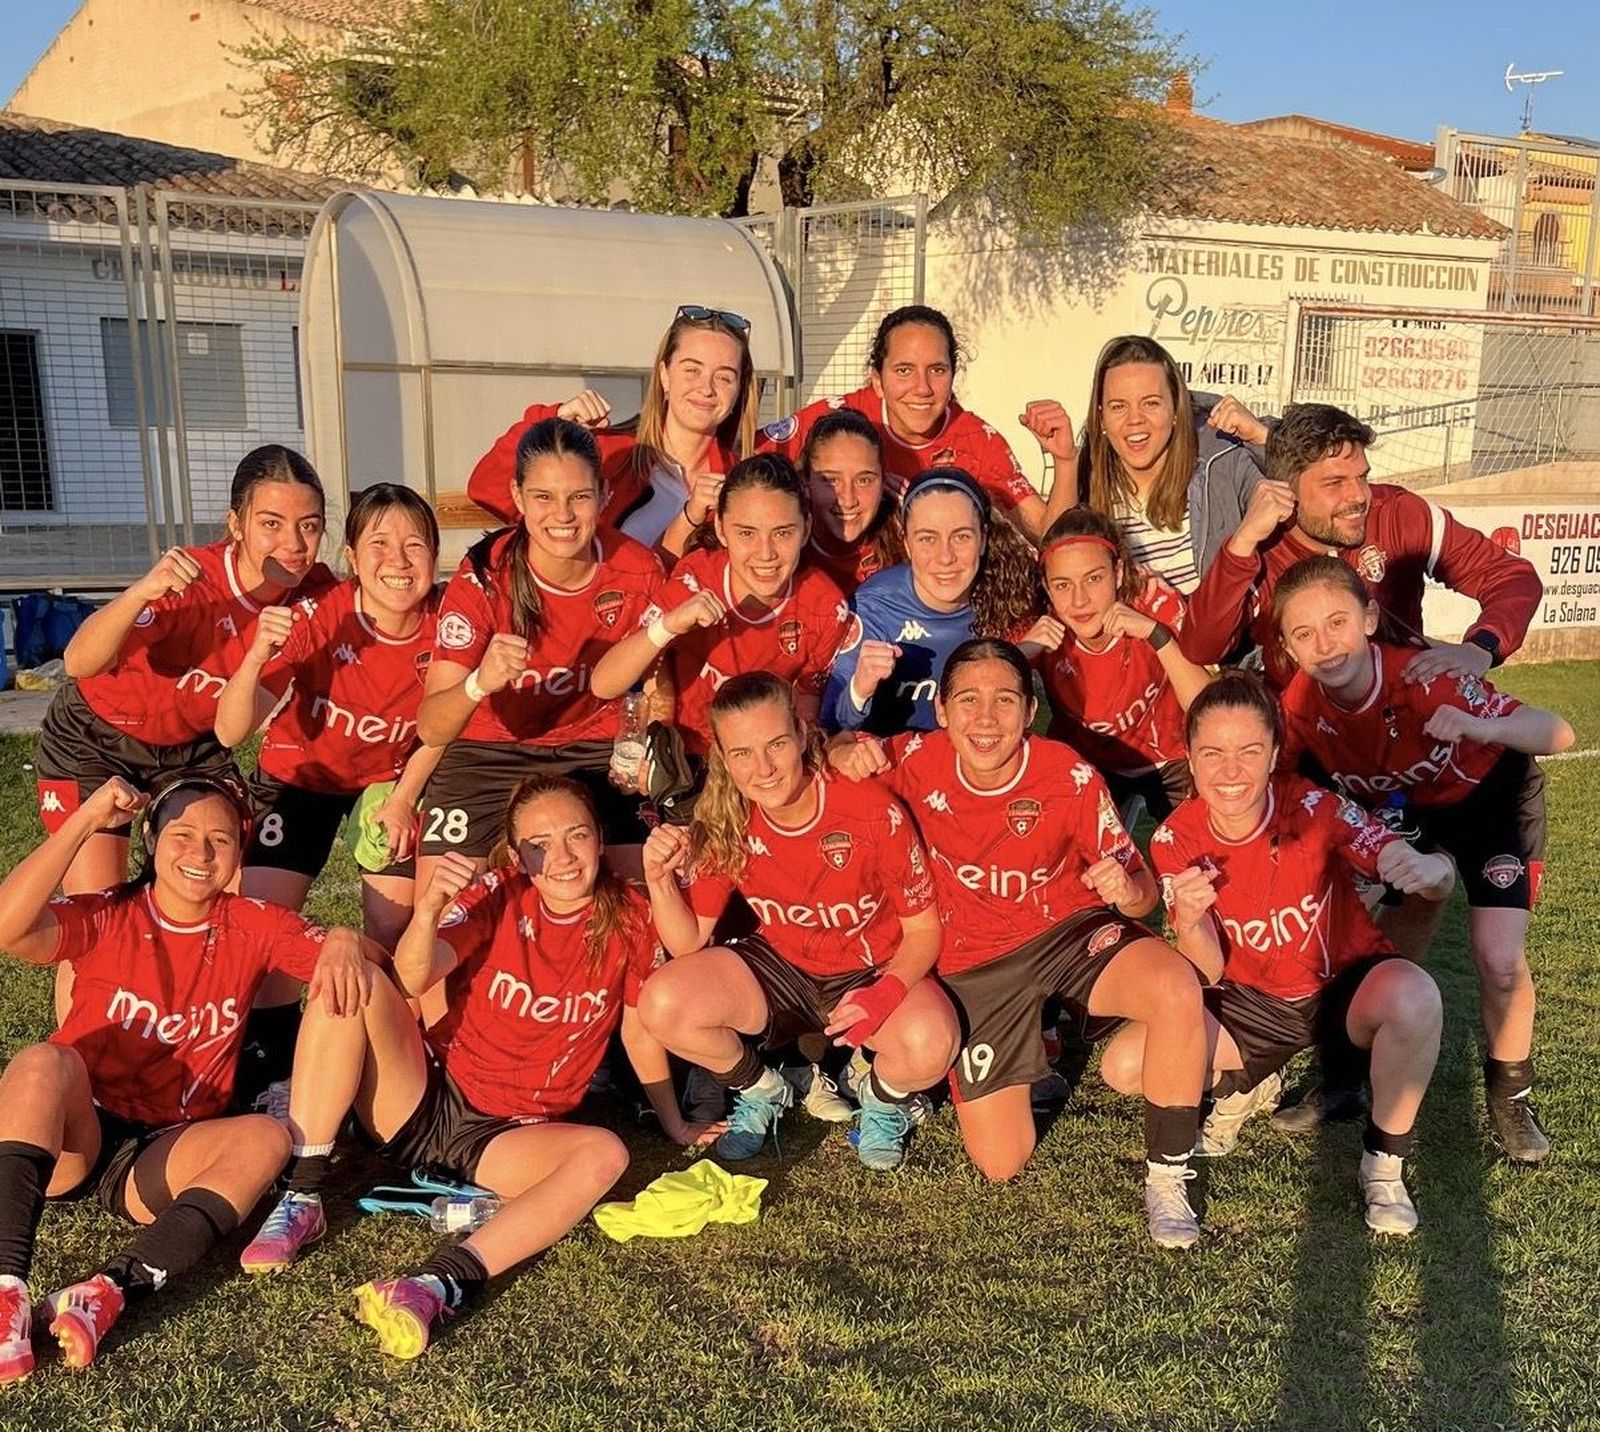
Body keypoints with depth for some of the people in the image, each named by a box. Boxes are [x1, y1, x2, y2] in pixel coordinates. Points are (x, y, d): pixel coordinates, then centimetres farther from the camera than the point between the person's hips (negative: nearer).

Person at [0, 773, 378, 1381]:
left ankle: (110, 1289, -41)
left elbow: (368, 960, -7)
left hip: (160, 1163, 2)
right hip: (69, 1138, -1)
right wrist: (84, 822, -24)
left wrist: (343, 941, -31)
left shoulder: (251, 927, 2)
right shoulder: (108, 917, -4)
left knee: (266, 1137, -26)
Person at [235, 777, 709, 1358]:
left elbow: (640, 1032, 8)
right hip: (421, 1104, 0)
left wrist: (675, 1126, 15)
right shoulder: (496, 897, -7)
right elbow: (414, 979, -22)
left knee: (605, 1154, -32)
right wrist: (428, 910, -42)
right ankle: (302, 1197, -21)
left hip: (510, 1138, 0)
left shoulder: (628, 919, -4)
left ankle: (440, 1282, -46)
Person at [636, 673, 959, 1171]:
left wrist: (885, 994, -31)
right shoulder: (723, 826, -14)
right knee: (662, 1004, -23)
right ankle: (762, 1091, 9)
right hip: (779, 970, 3)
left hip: (874, 973, -3)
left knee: (931, 1045, -36)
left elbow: (923, 929, -12)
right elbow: (688, 943, -7)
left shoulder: (876, 813, -24)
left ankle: (881, 1099, 4)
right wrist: (659, 881, -26)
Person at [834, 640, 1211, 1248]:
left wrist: (1128, 890, -37)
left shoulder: (1070, 776, -19)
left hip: (1070, 930, -1)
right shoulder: (915, 763, -15)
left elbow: (1140, 889, -12)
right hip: (974, 962, 1)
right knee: (1000, 1163, -3)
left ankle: (1167, 1177, -12)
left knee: (1177, 990, -35)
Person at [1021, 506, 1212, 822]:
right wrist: (1019, 652, -34)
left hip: (1167, 759, -1)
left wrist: (1154, 633, -37)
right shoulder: (1043, 625, -20)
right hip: (1083, 759, 1)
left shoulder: (1155, 604, -25)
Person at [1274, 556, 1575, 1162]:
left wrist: (1479, 727, -56)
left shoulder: (1425, 679, -37)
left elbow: (1559, 734, -38)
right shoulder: (1300, 704, -25)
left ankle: (1510, 1092, 10)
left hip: (1489, 793, -3)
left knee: (1499, 961, -16)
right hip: (1394, 809, 4)